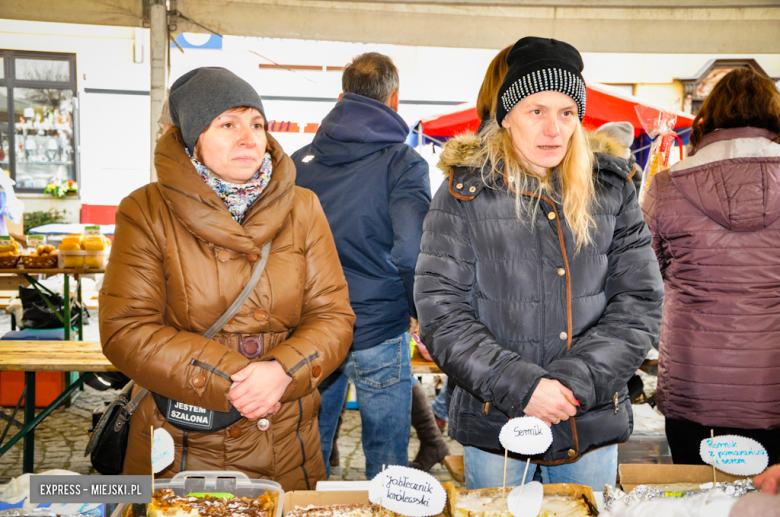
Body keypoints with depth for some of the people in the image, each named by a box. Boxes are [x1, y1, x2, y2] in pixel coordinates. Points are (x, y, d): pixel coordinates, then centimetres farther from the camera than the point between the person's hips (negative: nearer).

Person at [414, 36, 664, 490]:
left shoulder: (612, 191, 2)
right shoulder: (465, 194, -6)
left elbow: (640, 303, -2)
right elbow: (441, 313, -11)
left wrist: (576, 380, -15)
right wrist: (522, 386, -19)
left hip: (595, 422, 3)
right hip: (494, 424, -2)